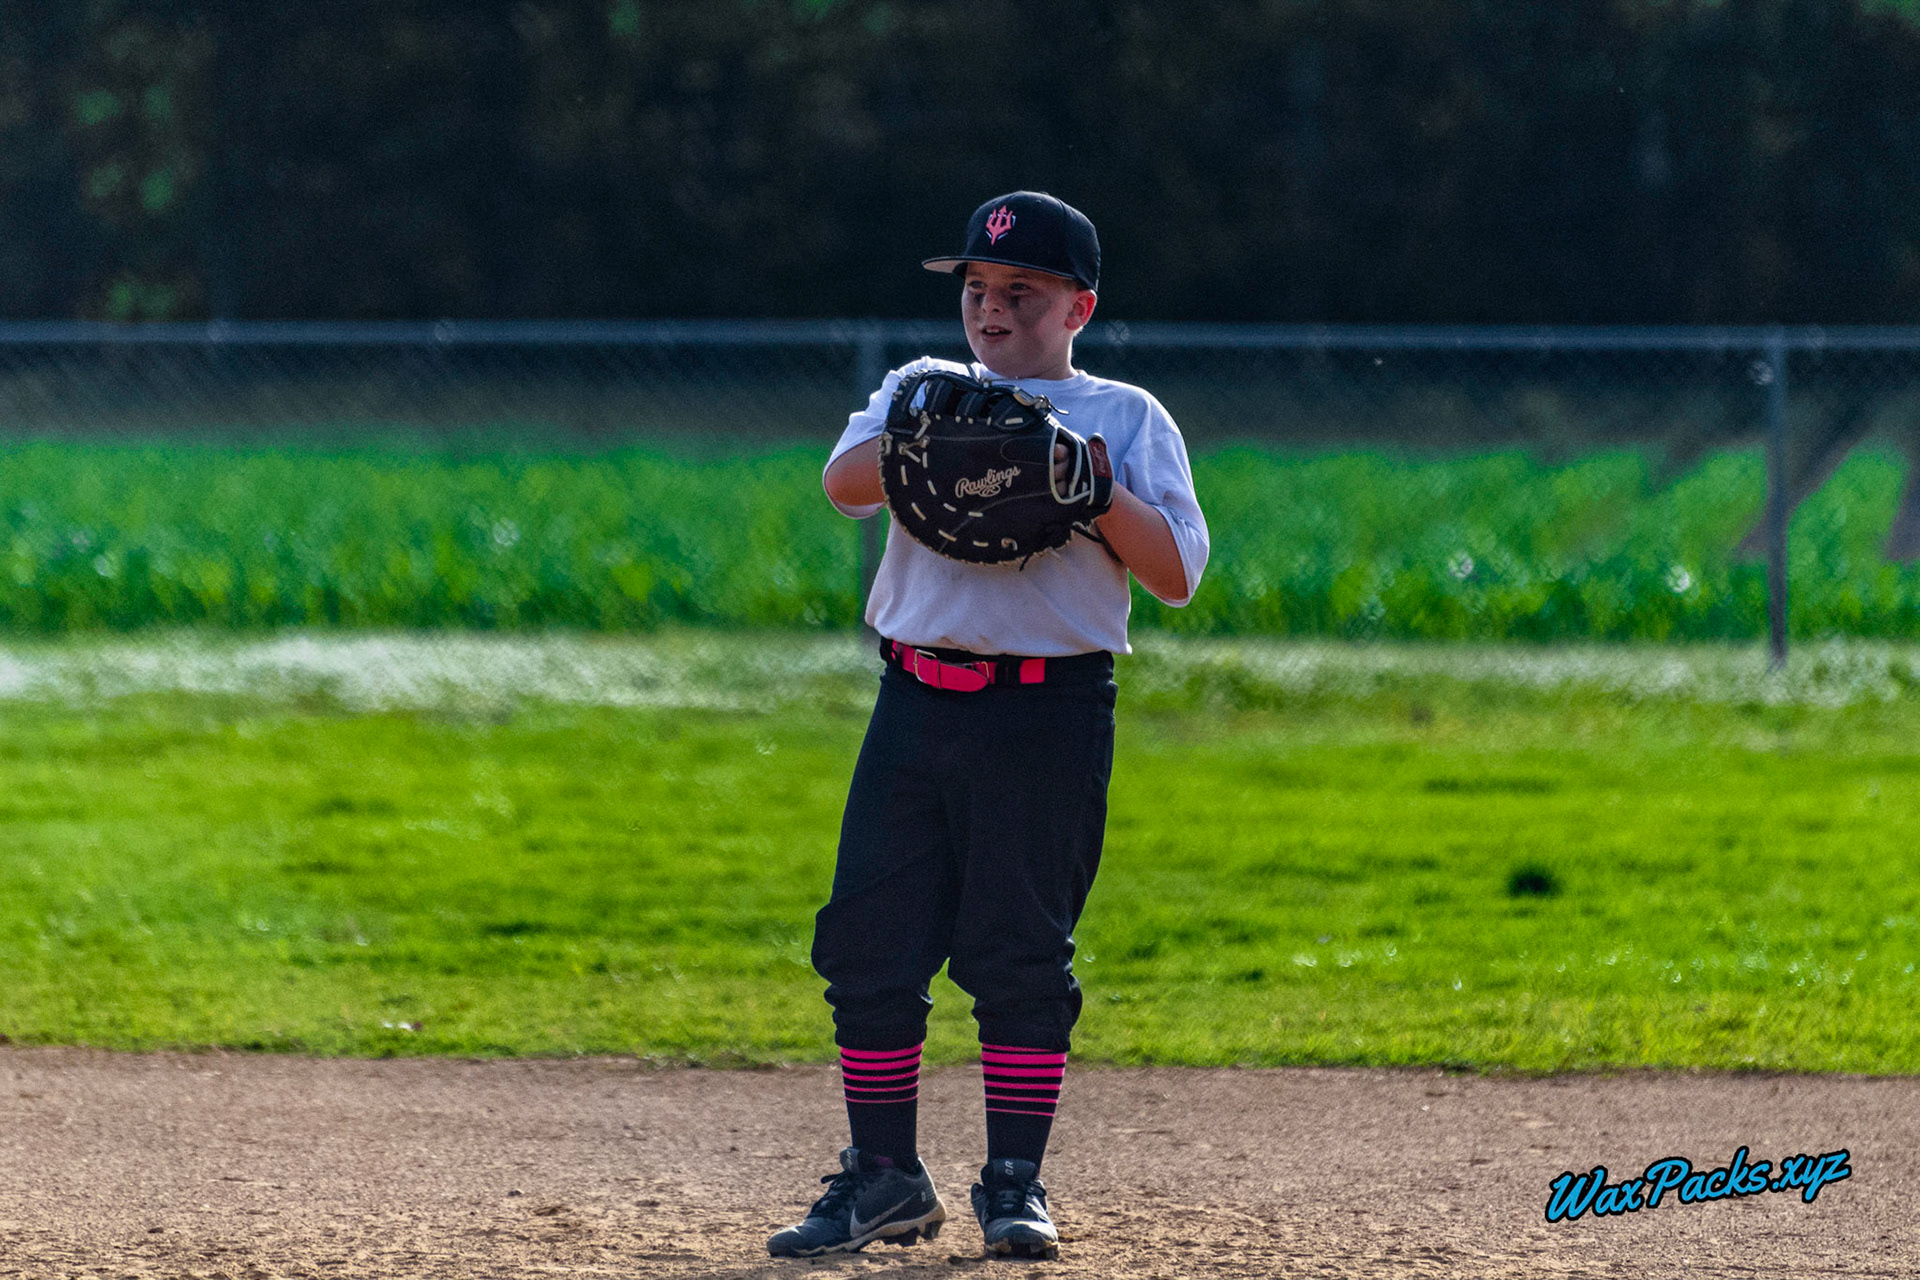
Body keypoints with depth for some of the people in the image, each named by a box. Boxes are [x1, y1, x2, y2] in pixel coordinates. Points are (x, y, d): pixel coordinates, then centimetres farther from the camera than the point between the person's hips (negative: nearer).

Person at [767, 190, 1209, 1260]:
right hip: (918, 703, 3)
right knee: (870, 942, 1)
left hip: (1050, 711, -3)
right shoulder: (925, 390, 16)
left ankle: (1016, 1181, 5)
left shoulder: (1125, 419, 8)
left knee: (1022, 952, -4)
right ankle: (887, 1176, 11)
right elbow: (845, 480, -4)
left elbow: (1176, 573, -2)